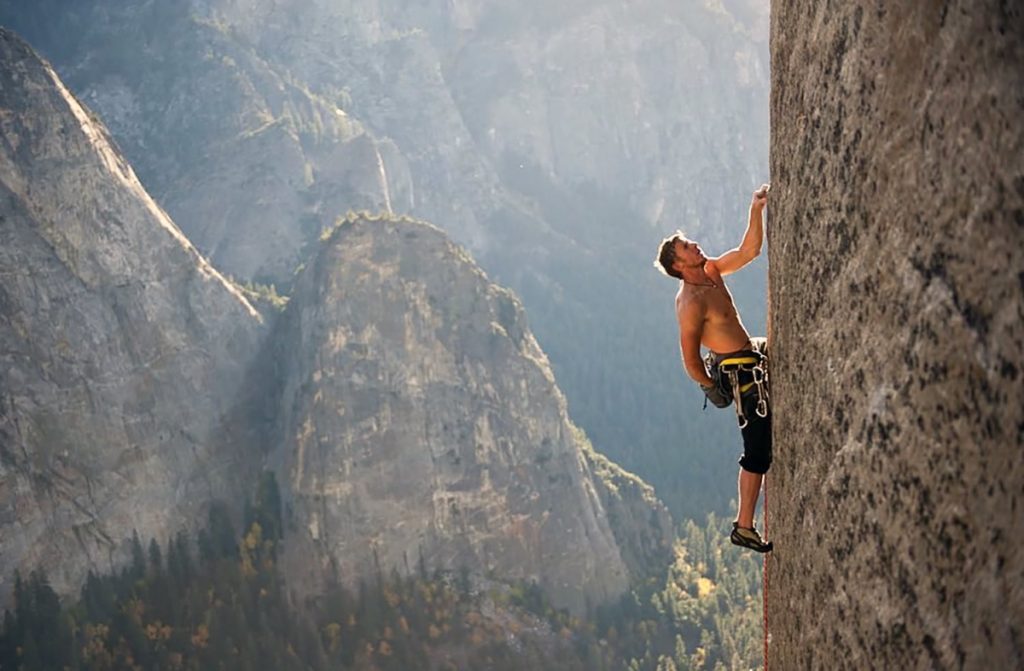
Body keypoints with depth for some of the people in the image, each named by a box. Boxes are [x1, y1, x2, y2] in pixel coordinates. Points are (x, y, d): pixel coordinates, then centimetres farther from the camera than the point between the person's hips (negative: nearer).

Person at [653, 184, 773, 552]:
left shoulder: (710, 271, 4)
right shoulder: (691, 304, -22)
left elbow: (748, 251, 8)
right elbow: (690, 361, -20)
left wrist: (756, 211, -6)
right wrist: (714, 389, -5)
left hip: (753, 357, 10)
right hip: (742, 374, -10)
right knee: (758, 451, -7)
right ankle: (744, 528, -1)